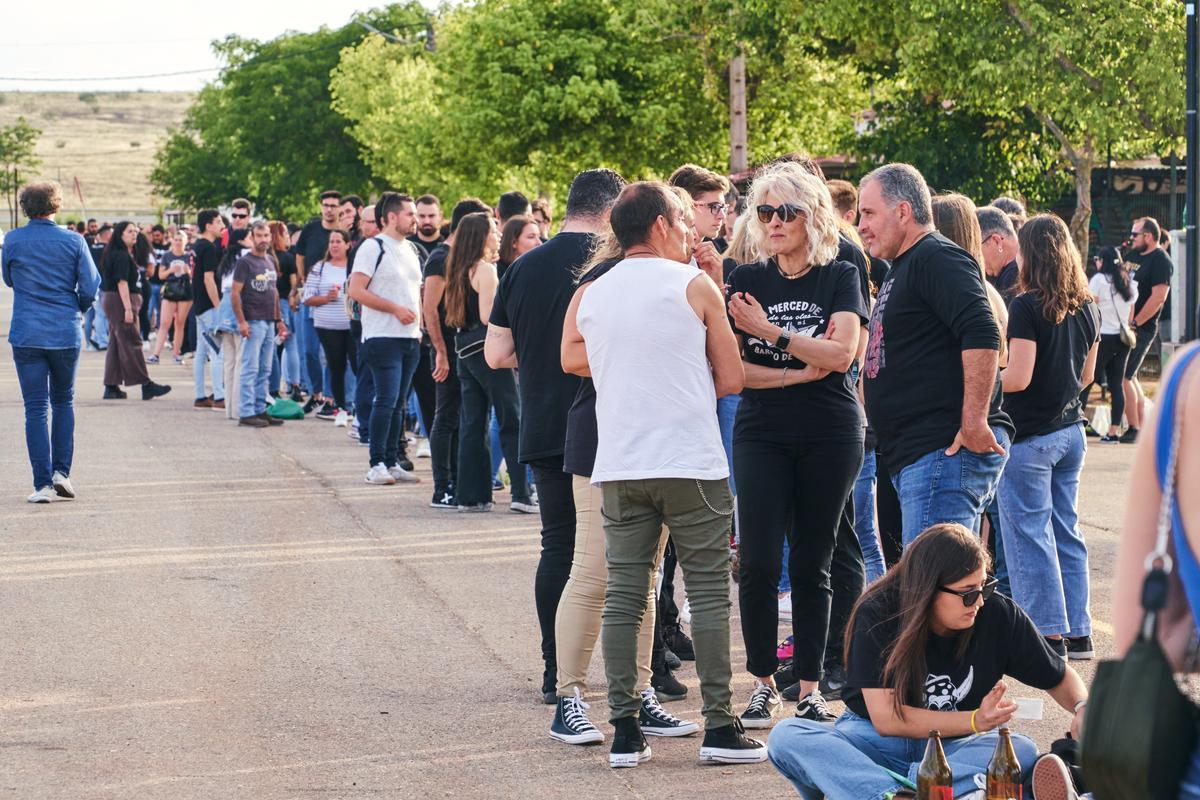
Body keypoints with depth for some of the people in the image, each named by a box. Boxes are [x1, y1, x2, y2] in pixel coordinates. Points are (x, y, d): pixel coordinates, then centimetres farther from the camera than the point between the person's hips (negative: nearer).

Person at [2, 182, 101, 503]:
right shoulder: (73, 241, -3)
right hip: (66, 333, 1)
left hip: (26, 334, -1)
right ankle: (61, 471, 9)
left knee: (36, 409, 1)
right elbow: (90, 286, -3)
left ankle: (43, 483, -4)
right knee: (63, 402, 18)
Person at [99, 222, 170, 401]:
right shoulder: (121, 256, -14)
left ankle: (111, 387, 11)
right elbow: (122, 282, -20)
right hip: (120, 301, -11)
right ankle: (146, 385, -9)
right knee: (131, 342, -9)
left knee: (116, 343, 10)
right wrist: (128, 308, -23)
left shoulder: (125, 254, 17)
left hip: (111, 300, 11)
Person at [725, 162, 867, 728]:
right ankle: (763, 684, 6)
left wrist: (770, 330, -16)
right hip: (761, 434, 1)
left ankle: (810, 688, 11)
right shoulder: (747, 280, 6)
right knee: (758, 562, -7)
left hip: (830, 436, -1)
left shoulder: (840, 277, 2)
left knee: (811, 564, 3)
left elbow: (840, 353, -13)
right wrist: (796, 373, -13)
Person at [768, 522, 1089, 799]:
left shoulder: (999, 614, -7)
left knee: (1023, 750, -31)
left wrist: (1083, 708, -14)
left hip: (954, 748, 2)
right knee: (786, 736, -28)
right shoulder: (878, 614, -14)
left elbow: (1060, 677, 8)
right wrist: (976, 720, -22)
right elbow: (885, 717, -17)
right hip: (876, 743, -1)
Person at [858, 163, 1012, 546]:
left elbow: (982, 335, -23)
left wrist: (974, 422, -25)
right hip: (919, 455, 11)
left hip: (948, 450, -11)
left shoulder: (937, 259, -10)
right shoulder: (903, 268, 24)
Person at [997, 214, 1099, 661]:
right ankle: (1078, 633, 16)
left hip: (1029, 436, -7)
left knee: (1029, 534, 0)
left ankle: (1050, 636, 0)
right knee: (1066, 531, 13)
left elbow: (1018, 378, -20)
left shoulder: (1027, 307, -16)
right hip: (1070, 431, 7)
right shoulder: (1087, 308, 6)